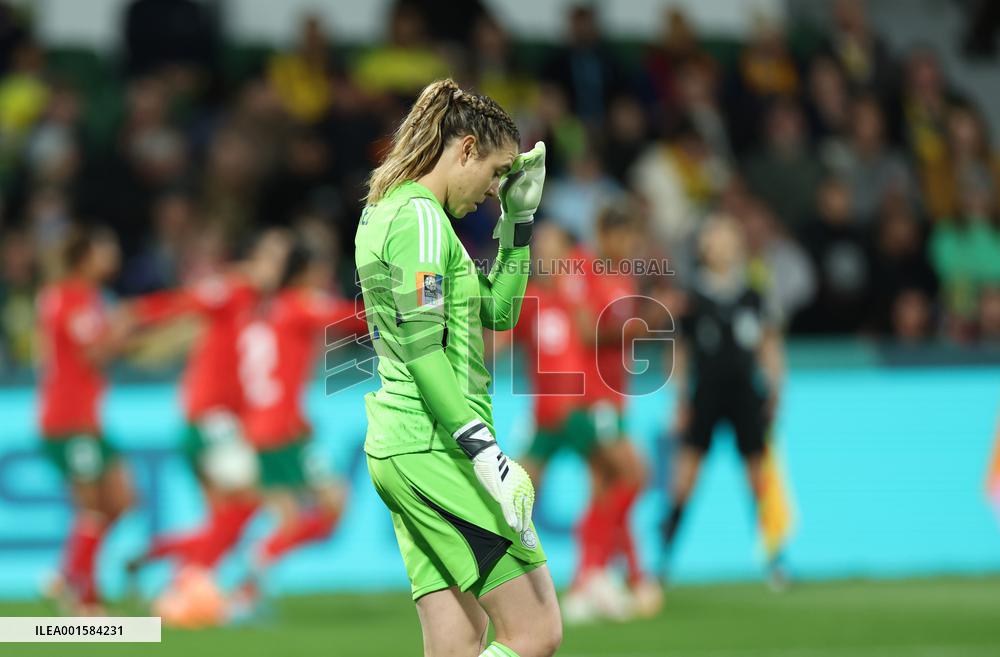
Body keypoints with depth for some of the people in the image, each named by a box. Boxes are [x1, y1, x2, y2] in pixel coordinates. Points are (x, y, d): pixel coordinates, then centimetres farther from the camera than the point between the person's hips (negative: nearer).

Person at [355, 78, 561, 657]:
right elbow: (422, 350, -20)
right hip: (437, 451, -10)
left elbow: (498, 311, 26)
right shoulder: (419, 218, -11)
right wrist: (487, 456, -24)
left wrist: (520, 218, 18)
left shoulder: (387, 212, 19)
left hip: (396, 449, 10)